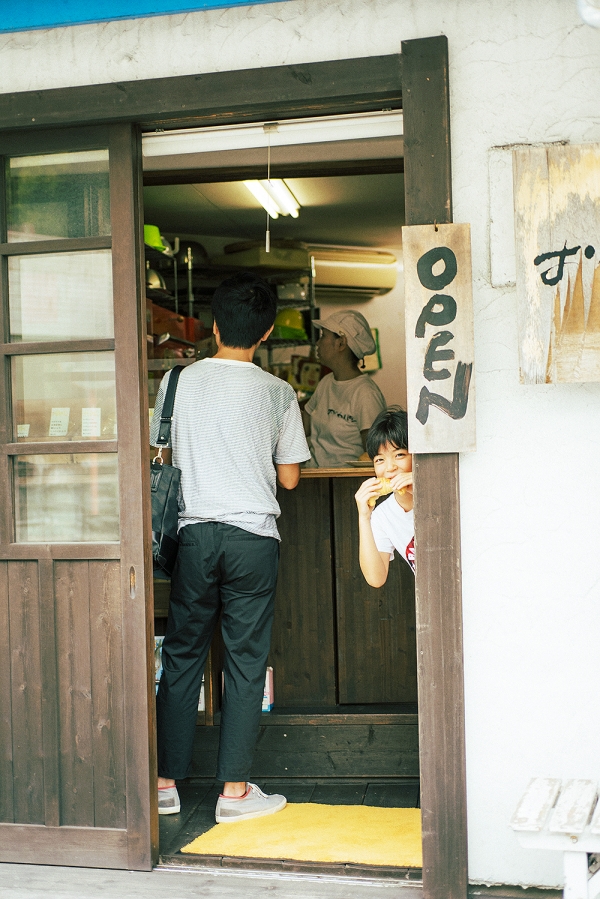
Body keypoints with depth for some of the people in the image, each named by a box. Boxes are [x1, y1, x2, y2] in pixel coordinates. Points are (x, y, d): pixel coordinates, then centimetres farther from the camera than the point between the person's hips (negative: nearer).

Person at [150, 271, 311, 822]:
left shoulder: (179, 381, 0)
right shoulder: (278, 393, -1)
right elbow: (289, 477, 4)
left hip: (194, 533, 1)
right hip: (254, 535, -1)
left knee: (182, 656, 10)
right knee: (246, 661, 5)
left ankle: (166, 784, 14)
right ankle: (235, 789, 8)